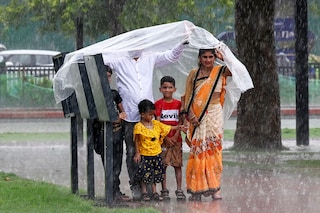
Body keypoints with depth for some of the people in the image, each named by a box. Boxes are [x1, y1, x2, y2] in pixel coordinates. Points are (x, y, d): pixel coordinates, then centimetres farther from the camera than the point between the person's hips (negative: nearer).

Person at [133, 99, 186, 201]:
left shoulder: (156, 124, 6)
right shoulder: (139, 127, -11)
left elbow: (167, 128, 15)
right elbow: (137, 141, -8)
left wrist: (177, 127, 6)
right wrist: (137, 153, -10)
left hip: (156, 154, 5)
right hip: (144, 155, -5)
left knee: (156, 173, 9)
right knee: (145, 174, -2)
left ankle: (154, 192, 18)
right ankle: (144, 193, 10)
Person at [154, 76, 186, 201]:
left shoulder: (178, 104, 7)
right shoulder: (158, 104, 1)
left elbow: (180, 122, 4)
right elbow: (158, 123, -3)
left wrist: (176, 136, -9)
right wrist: (165, 137, -11)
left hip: (176, 139, 2)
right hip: (163, 139, -1)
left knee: (177, 165, 1)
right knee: (163, 165, -1)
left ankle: (179, 190, 3)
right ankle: (164, 191, 4)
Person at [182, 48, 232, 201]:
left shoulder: (220, 71, 4)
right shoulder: (193, 74, 7)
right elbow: (188, 97, 3)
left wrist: (223, 57, -8)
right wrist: (191, 115, -9)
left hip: (214, 115, -1)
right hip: (198, 117, 1)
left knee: (213, 150, -3)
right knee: (197, 151, -2)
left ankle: (215, 188, -2)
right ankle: (196, 189, 2)